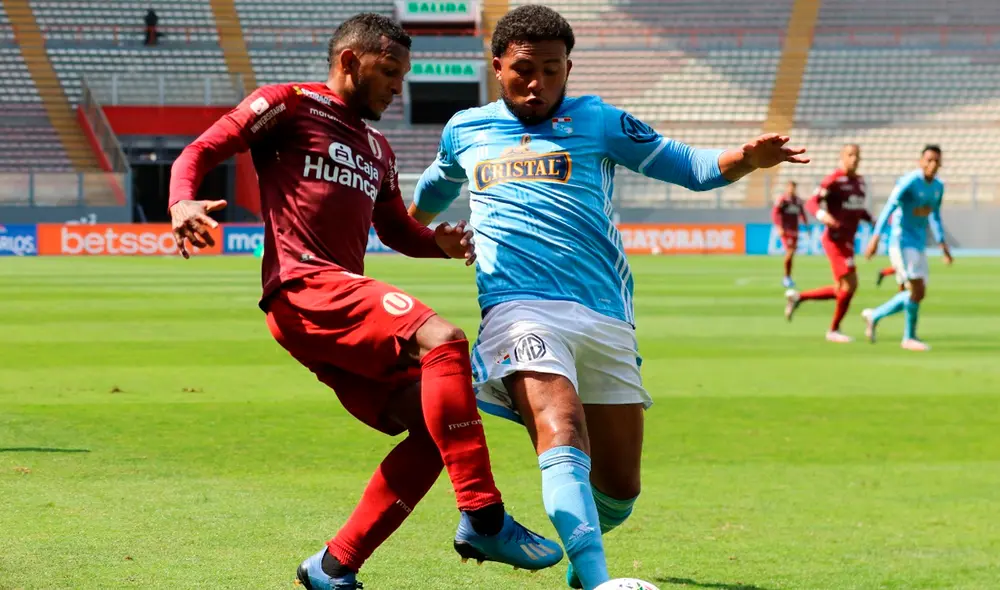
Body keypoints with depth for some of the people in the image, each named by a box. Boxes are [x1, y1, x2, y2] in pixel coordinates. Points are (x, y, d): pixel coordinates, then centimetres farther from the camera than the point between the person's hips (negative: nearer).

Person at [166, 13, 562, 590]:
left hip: (346, 298, 9)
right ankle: (484, 518, -31)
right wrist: (183, 202, -22)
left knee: (433, 430, 0)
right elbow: (201, 152, 1)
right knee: (443, 340, -28)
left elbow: (397, 229, 36)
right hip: (304, 287, -9)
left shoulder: (378, 150, 29)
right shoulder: (289, 105, 5)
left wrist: (438, 241, 12)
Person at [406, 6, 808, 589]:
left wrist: (748, 158, -11)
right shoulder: (465, 130, 16)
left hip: (605, 317, 2)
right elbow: (433, 190, 39)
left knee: (619, 486, 6)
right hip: (522, 308, -2)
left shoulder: (597, 122, 11)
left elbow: (690, 166, 7)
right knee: (564, 441, -29)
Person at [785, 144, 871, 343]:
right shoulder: (833, 180, -11)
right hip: (836, 239, -9)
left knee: (840, 291, 10)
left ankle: (797, 297, 24)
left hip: (848, 241, 9)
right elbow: (811, 203, -15)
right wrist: (822, 215, -35)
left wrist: (873, 221, 6)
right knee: (850, 284, -11)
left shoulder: (859, 181, 13)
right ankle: (834, 330, 3)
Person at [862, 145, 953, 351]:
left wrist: (943, 244, 17)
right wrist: (875, 238, -29)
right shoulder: (909, 182, -16)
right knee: (918, 290, -13)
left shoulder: (938, 187, 8)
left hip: (919, 244, 8)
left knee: (915, 294, 8)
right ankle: (909, 337, 3)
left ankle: (874, 316, 26)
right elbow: (889, 208, -22)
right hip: (902, 242, -8)